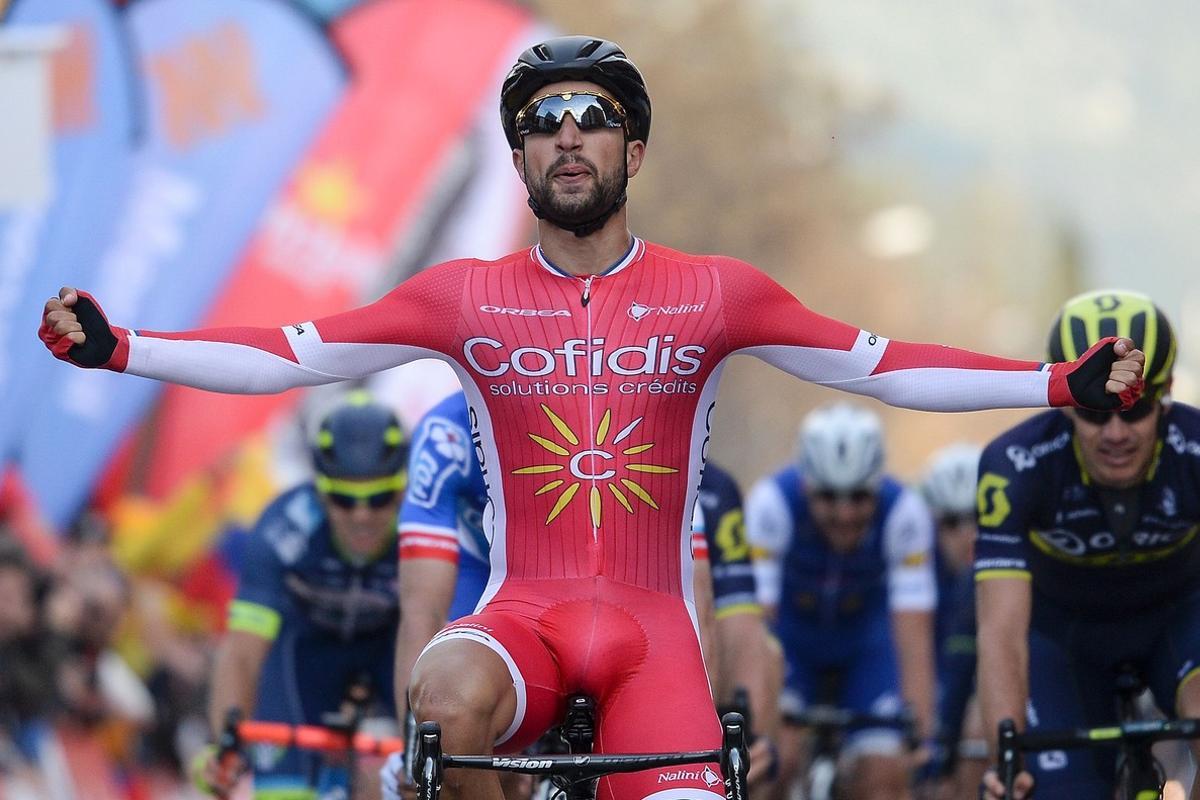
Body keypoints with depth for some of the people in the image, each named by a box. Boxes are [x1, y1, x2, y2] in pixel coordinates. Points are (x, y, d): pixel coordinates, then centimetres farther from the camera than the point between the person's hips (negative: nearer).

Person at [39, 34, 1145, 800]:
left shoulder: (712, 293, 5)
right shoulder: (469, 295, 6)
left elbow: (879, 367, 5)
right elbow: (294, 356, 8)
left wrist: (1067, 385, -3)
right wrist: (113, 349, -1)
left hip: (650, 626, 0)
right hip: (522, 610, 0)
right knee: (446, 697, -35)